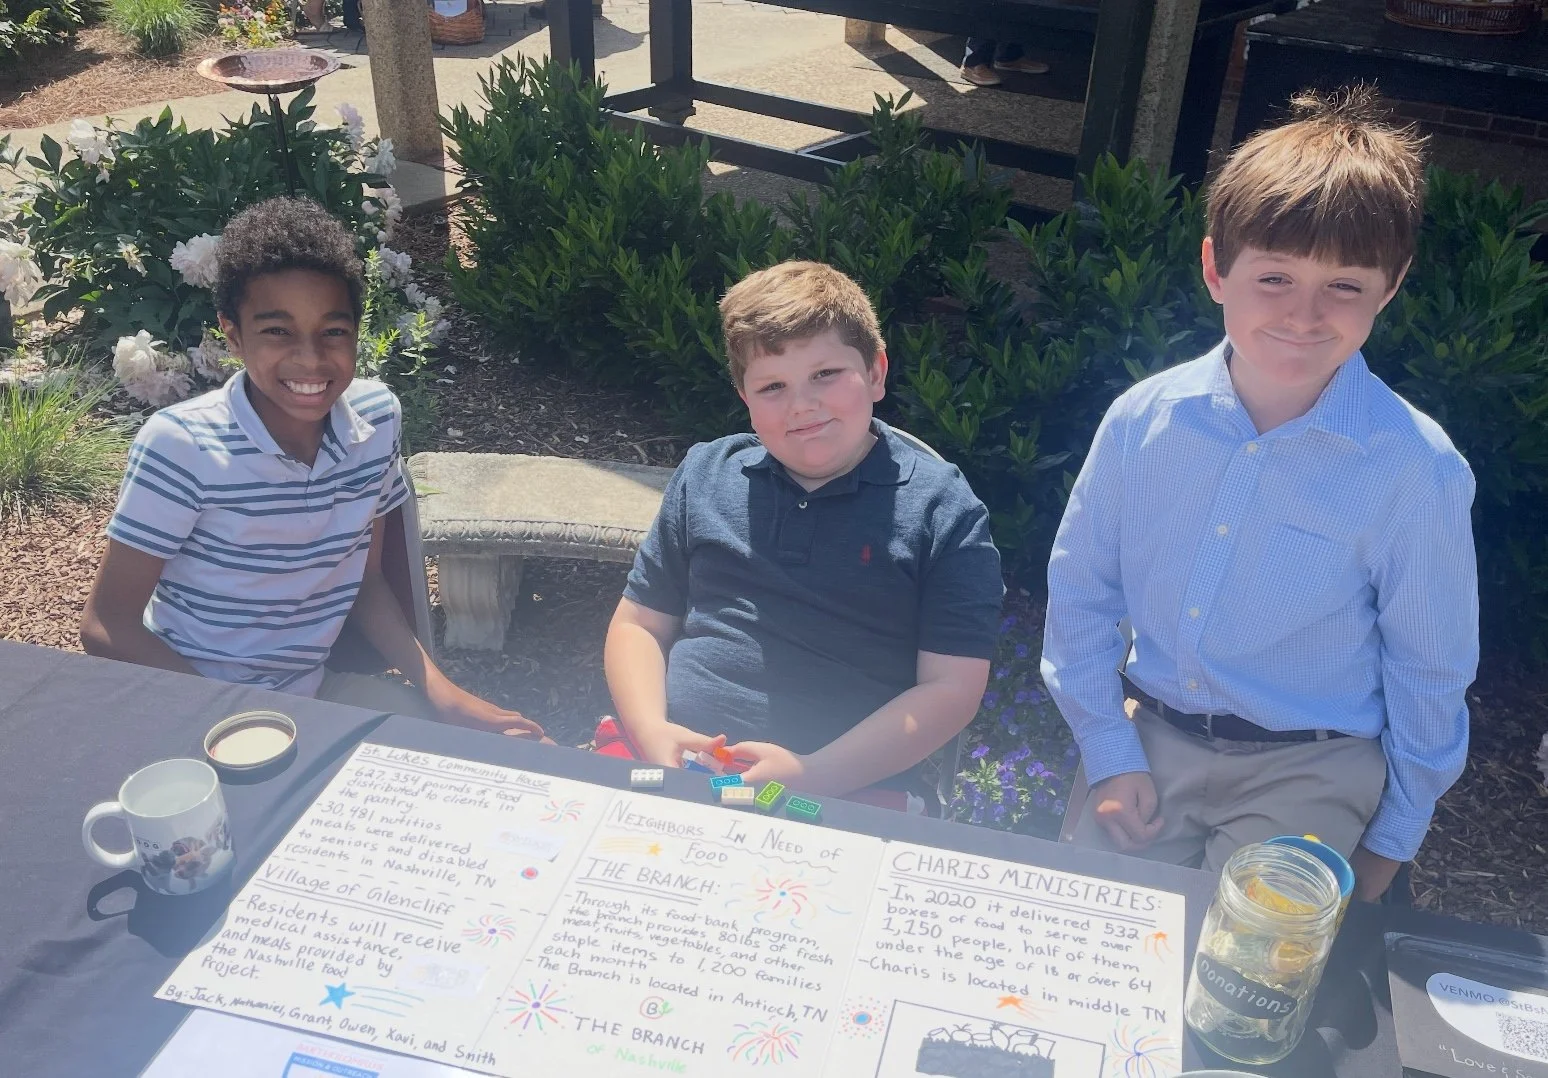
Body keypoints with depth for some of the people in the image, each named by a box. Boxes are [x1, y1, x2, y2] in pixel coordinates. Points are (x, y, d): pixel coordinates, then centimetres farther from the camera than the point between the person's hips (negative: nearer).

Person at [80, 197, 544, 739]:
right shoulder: (179, 444, -21)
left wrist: (440, 690, -9)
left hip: (310, 689, 4)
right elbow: (108, 624, -14)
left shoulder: (376, 416, -7)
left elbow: (365, 581, 4)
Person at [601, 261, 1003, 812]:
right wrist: (652, 731, -2)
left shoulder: (942, 510, 5)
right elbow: (638, 624, 19)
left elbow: (949, 688, 0)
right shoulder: (704, 473, 16)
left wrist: (811, 774, -12)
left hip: (850, 790, -2)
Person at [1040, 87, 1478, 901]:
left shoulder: (1417, 470, -16)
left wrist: (1388, 847, 4)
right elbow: (1080, 590, 3)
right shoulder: (1143, 420, -9)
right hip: (1148, 742, 3)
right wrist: (1109, 754, -1)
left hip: (1307, 778, -2)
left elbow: (1430, 672, -4)